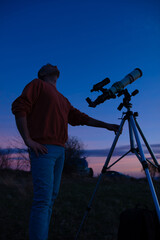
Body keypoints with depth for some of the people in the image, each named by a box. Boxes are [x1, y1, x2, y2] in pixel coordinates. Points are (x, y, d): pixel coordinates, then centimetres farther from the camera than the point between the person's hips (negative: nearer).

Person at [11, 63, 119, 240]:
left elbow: (80, 118, 24)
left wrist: (106, 125, 16)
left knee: (51, 197, 6)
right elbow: (19, 107, -5)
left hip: (59, 150, 7)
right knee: (43, 199, -14)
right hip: (42, 148, -7)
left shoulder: (63, 99, 27)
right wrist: (28, 140, -13)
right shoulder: (37, 84, 7)